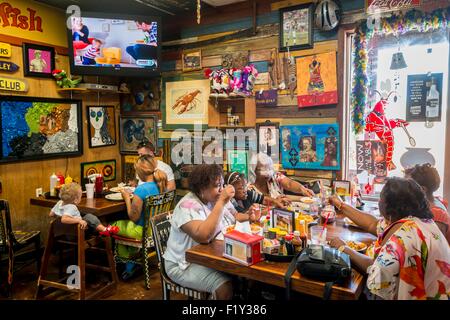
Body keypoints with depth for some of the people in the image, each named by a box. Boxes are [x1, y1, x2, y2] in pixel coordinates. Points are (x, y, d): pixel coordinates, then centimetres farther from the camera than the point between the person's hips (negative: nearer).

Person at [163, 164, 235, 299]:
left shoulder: (212, 199, 2)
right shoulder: (188, 206, -23)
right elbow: (203, 236, -38)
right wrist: (221, 203, -34)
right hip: (183, 264, -7)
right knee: (225, 286, -24)